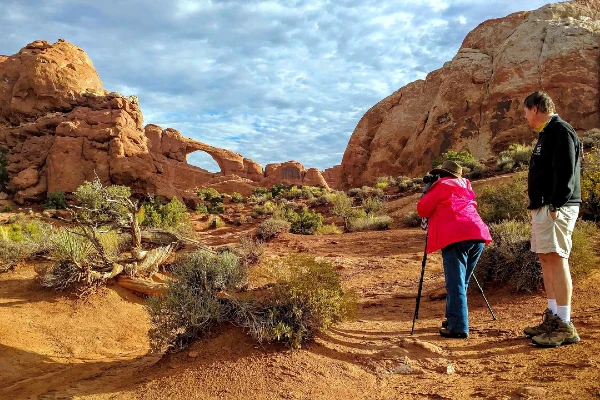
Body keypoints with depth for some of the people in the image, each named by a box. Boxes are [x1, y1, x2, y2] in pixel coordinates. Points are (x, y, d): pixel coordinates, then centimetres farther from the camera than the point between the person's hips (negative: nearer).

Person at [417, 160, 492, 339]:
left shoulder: (441, 185, 8)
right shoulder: (465, 186, 27)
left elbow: (422, 210, 7)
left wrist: (427, 193, 26)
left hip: (456, 238, -7)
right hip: (479, 236, 7)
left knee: (456, 284, -5)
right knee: (461, 282, 17)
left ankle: (458, 327, -7)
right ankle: (452, 320, 25)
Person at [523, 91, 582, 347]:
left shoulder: (561, 130, -9)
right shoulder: (546, 134, 22)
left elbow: (566, 172, -19)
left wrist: (555, 206, -22)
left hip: (556, 208, -10)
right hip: (541, 207, 10)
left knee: (556, 259, -11)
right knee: (546, 259, 11)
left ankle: (565, 326, -7)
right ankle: (553, 318, 18)